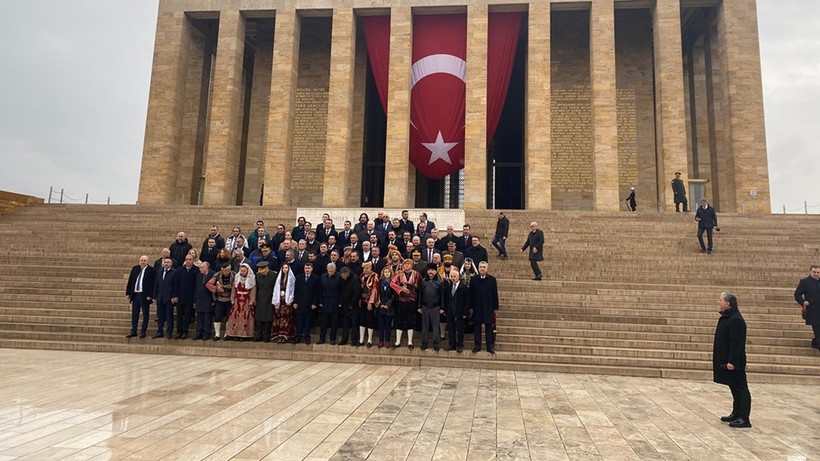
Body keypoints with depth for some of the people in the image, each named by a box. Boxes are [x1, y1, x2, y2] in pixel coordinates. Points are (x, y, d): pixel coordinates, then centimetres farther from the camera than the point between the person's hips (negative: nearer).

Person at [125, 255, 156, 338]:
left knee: (145, 314, 4)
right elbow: (130, 281, 12)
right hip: (135, 294, 5)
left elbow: (152, 284, -11)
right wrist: (128, 292, 7)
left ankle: (143, 332, 12)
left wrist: (150, 295, -16)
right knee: (134, 314, 12)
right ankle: (133, 331, 20)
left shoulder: (151, 270, -8)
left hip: (144, 295, -5)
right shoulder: (135, 268, 9)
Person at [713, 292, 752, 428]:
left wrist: (732, 361, -23)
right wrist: (721, 358, 20)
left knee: (740, 389, -2)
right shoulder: (726, 317, 11)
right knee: (734, 388, 18)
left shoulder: (736, 320, -20)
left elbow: (736, 343, -23)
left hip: (734, 362, -10)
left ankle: (744, 419, 4)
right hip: (725, 360, 10)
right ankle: (736, 414, 28)